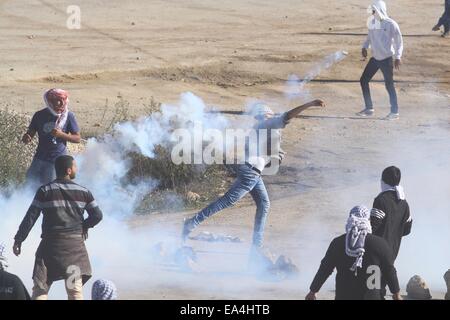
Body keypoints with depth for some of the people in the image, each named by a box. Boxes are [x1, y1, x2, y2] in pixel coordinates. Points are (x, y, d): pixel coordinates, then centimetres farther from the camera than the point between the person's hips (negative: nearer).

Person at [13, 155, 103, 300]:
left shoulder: (45, 191, -2)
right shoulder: (83, 192, 3)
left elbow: (30, 218, -5)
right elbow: (97, 215, 5)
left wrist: (18, 239, 0)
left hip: (51, 244, -1)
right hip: (76, 243, 1)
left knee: (40, 288, 0)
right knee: (75, 290, 2)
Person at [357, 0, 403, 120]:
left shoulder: (391, 24, -14)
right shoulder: (372, 22, 3)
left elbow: (399, 41, -8)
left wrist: (398, 57, -14)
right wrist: (365, 47, 0)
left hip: (387, 59, -7)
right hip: (375, 58, 7)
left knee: (389, 85, -4)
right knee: (363, 80, 5)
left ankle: (394, 112, 5)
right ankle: (369, 108, 16)